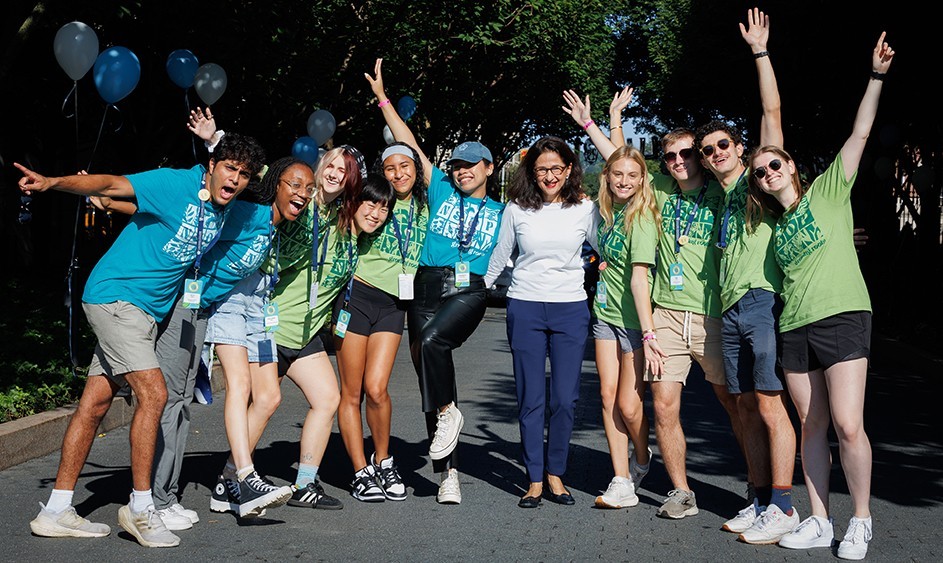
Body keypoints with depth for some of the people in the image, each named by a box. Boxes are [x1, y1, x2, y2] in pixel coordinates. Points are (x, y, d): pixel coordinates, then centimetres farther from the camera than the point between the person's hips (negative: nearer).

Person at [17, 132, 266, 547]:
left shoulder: (222, 210, 9)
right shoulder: (176, 184, -13)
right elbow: (112, 185, -23)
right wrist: (53, 183, -35)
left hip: (147, 310, 8)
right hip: (115, 293, -8)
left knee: (96, 402, 9)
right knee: (153, 393, -16)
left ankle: (56, 512, 14)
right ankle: (140, 509, -5)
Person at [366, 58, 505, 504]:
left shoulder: (502, 212, 15)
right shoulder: (441, 191, 15)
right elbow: (408, 143, 14)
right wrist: (383, 98, 13)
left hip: (470, 291, -2)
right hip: (427, 287, 2)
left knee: (432, 341, -33)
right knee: (430, 375, 0)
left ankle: (447, 413, -10)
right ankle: (448, 473, 7)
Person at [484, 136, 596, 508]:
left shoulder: (584, 208, 2)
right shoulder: (517, 209, 3)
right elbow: (500, 256, 15)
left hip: (571, 309, 0)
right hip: (525, 308, 0)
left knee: (565, 399, 0)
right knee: (530, 399, 3)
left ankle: (555, 474, 16)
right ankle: (534, 480, 12)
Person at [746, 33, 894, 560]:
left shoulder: (829, 190, 6)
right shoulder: (773, 225, 18)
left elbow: (861, 134, -2)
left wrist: (876, 77, -9)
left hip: (843, 318, -5)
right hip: (795, 329, 5)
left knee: (848, 425, -11)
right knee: (813, 426, 6)